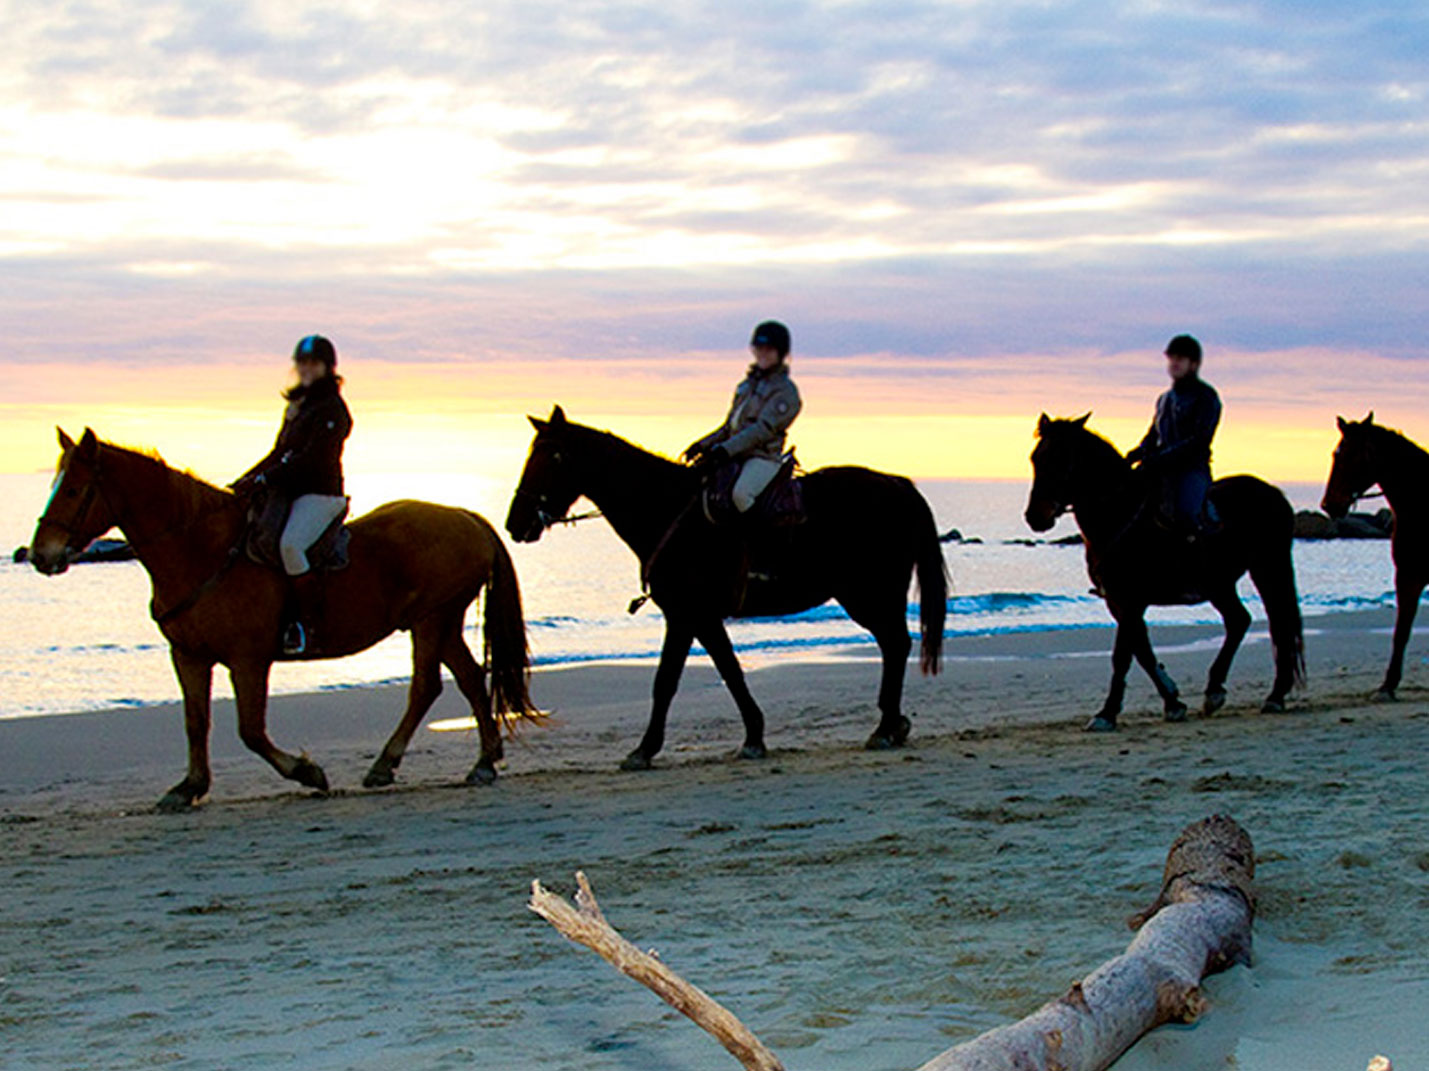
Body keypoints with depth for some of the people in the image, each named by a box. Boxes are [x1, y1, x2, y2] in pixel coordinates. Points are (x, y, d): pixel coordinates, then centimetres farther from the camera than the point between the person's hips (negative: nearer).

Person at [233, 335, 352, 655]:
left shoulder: (331, 409, -10)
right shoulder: (297, 405, 18)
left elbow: (312, 459, -19)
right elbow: (279, 453, 23)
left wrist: (264, 479, -23)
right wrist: (247, 480, 11)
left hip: (320, 495, -10)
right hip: (290, 493, 10)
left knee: (290, 544, -32)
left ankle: (309, 627, -28)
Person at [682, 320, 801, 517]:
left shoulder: (785, 390, -7)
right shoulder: (749, 383, 19)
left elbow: (764, 429, -18)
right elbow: (730, 424, 23)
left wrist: (726, 449, -27)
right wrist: (703, 444, 10)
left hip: (764, 457, -9)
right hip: (736, 453, 9)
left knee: (741, 493, -33)